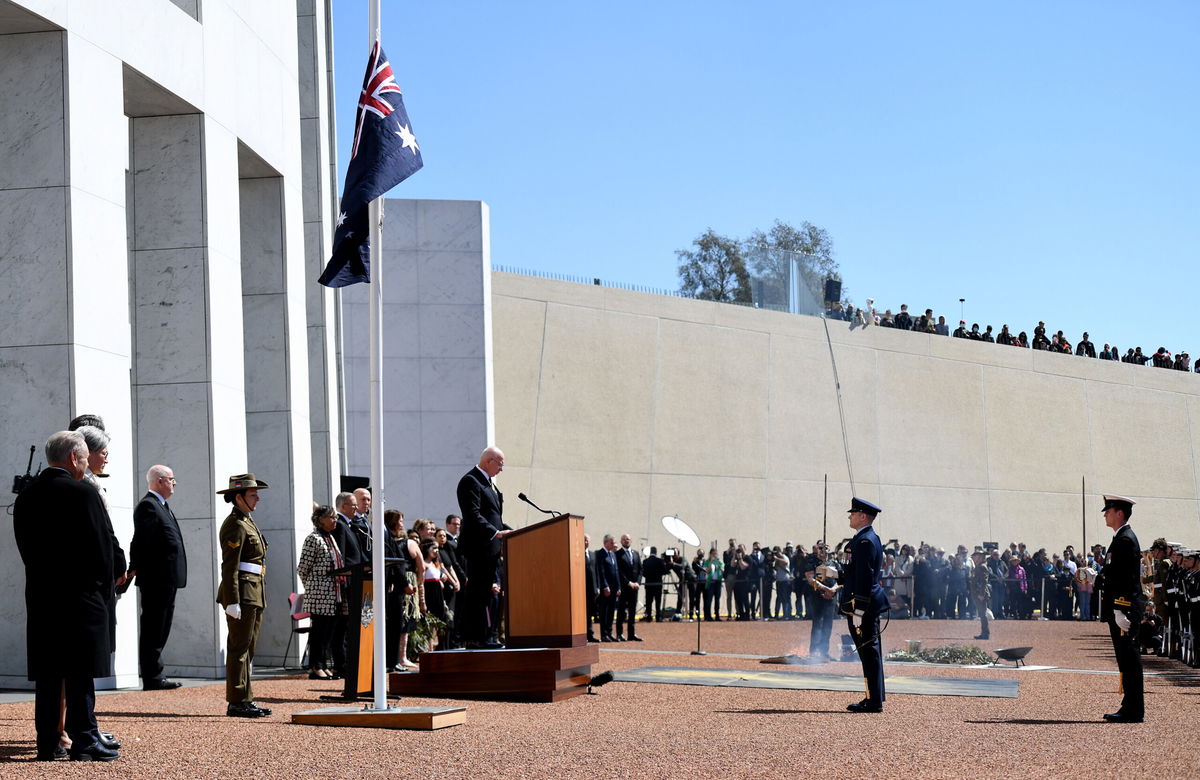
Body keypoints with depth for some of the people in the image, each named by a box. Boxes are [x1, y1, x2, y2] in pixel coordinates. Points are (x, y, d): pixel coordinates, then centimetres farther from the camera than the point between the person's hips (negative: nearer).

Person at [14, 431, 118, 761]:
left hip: (39, 597, 6)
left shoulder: (25, 497, 9)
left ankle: (47, 743, 9)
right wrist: (104, 590, 4)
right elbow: (102, 548, -9)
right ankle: (84, 741, -2)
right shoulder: (83, 493, -10)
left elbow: (25, 548, 12)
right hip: (82, 597, -6)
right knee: (80, 673, -3)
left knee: (47, 675, 8)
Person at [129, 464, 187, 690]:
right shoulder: (148, 505, -12)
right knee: (153, 630, -6)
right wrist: (134, 570, -19)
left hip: (167, 580, 10)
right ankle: (152, 678, -5)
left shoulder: (162, 506, 21)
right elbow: (141, 542, -17)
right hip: (156, 579, -10)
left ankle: (154, 676, 18)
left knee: (160, 630, 13)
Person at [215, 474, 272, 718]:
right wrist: (232, 602, -23)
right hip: (242, 593, -10)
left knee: (247, 648, 11)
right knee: (239, 647, -8)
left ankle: (245, 700, 15)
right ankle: (237, 702, -7)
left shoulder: (247, 522, 19)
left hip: (254, 594, 10)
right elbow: (230, 567, -17)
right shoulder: (235, 525, -12)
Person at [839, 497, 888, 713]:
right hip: (870, 605, 11)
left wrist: (858, 610, -21)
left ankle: (874, 701, -6)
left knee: (869, 652, -8)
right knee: (870, 652, 13)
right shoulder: (869, 538, 17)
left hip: (864, 605, -11)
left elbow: (864, 578, -20)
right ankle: (874, 699, 18)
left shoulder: (865, 541, -15)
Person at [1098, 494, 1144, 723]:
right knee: (1126, 659, 12)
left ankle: (1133, 712, -5)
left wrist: (1120, 612, -23)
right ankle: (1130, 708, 16)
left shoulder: (1126, 540, -14)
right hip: (1120, 610, 11)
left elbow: (1127, 578, -20)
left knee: (1129, 658, -7)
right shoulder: (1121, 538, 18)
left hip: (1125, 609, -11)